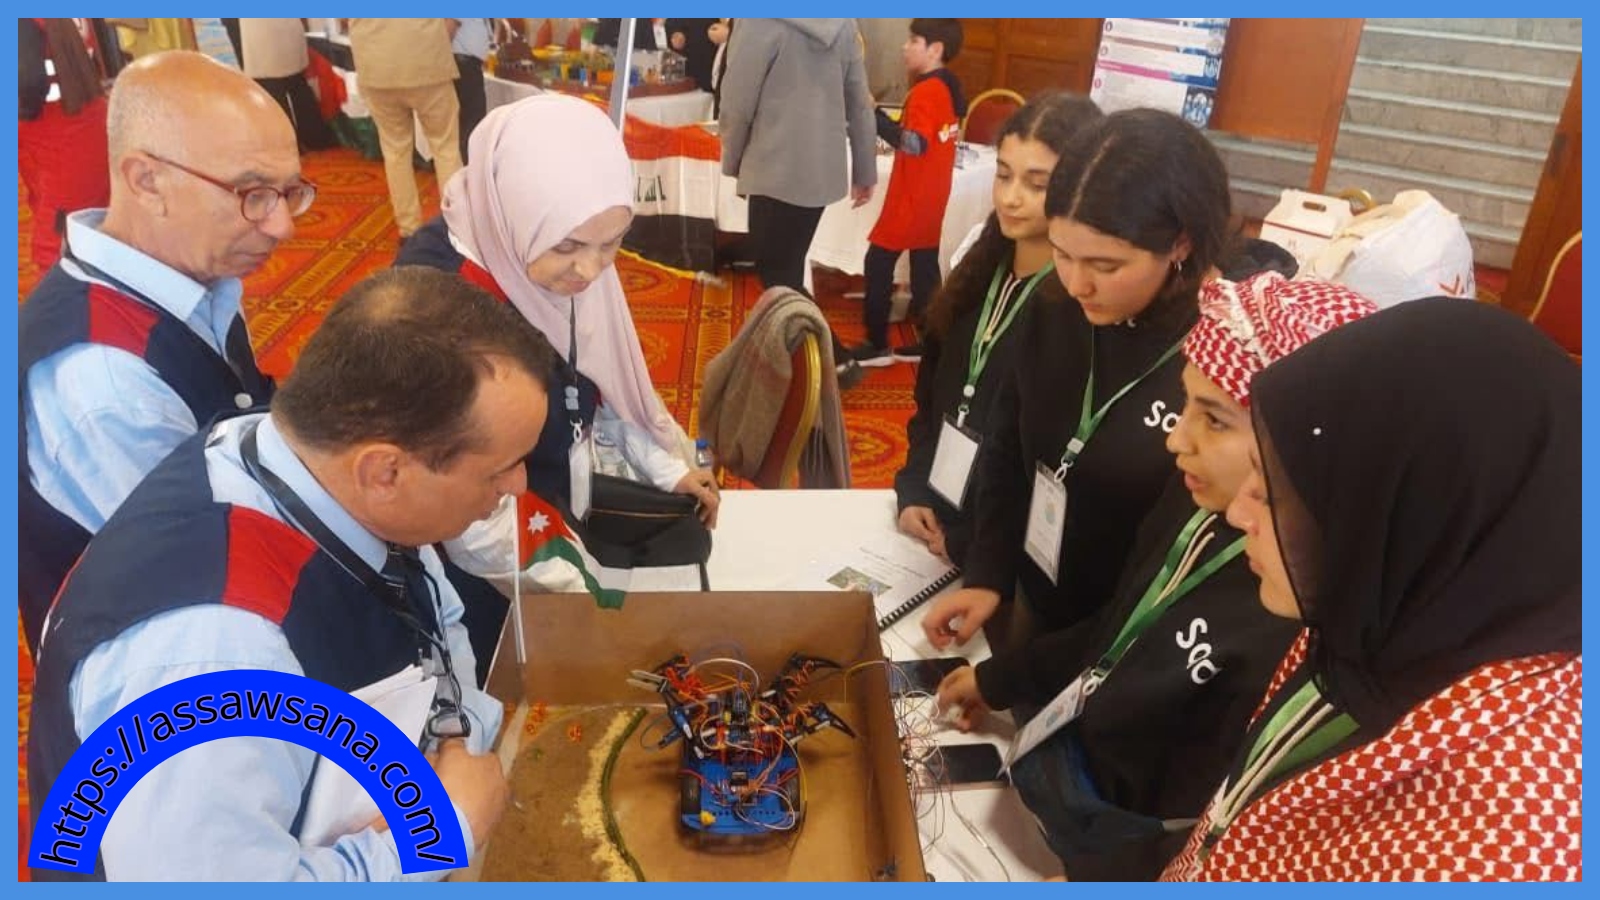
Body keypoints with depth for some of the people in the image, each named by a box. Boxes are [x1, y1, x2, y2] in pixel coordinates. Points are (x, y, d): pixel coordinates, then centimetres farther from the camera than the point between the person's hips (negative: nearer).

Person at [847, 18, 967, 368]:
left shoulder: (925, 91, -19)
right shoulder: (949, 88, 10)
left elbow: (914, 143, -30)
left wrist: (872, 112, -30)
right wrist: (880, 116, 8)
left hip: (911, 199, -9)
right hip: (931, 197, 9)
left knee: (878, 265, -1)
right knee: (925, 268, 13)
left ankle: (877, 346, 4)